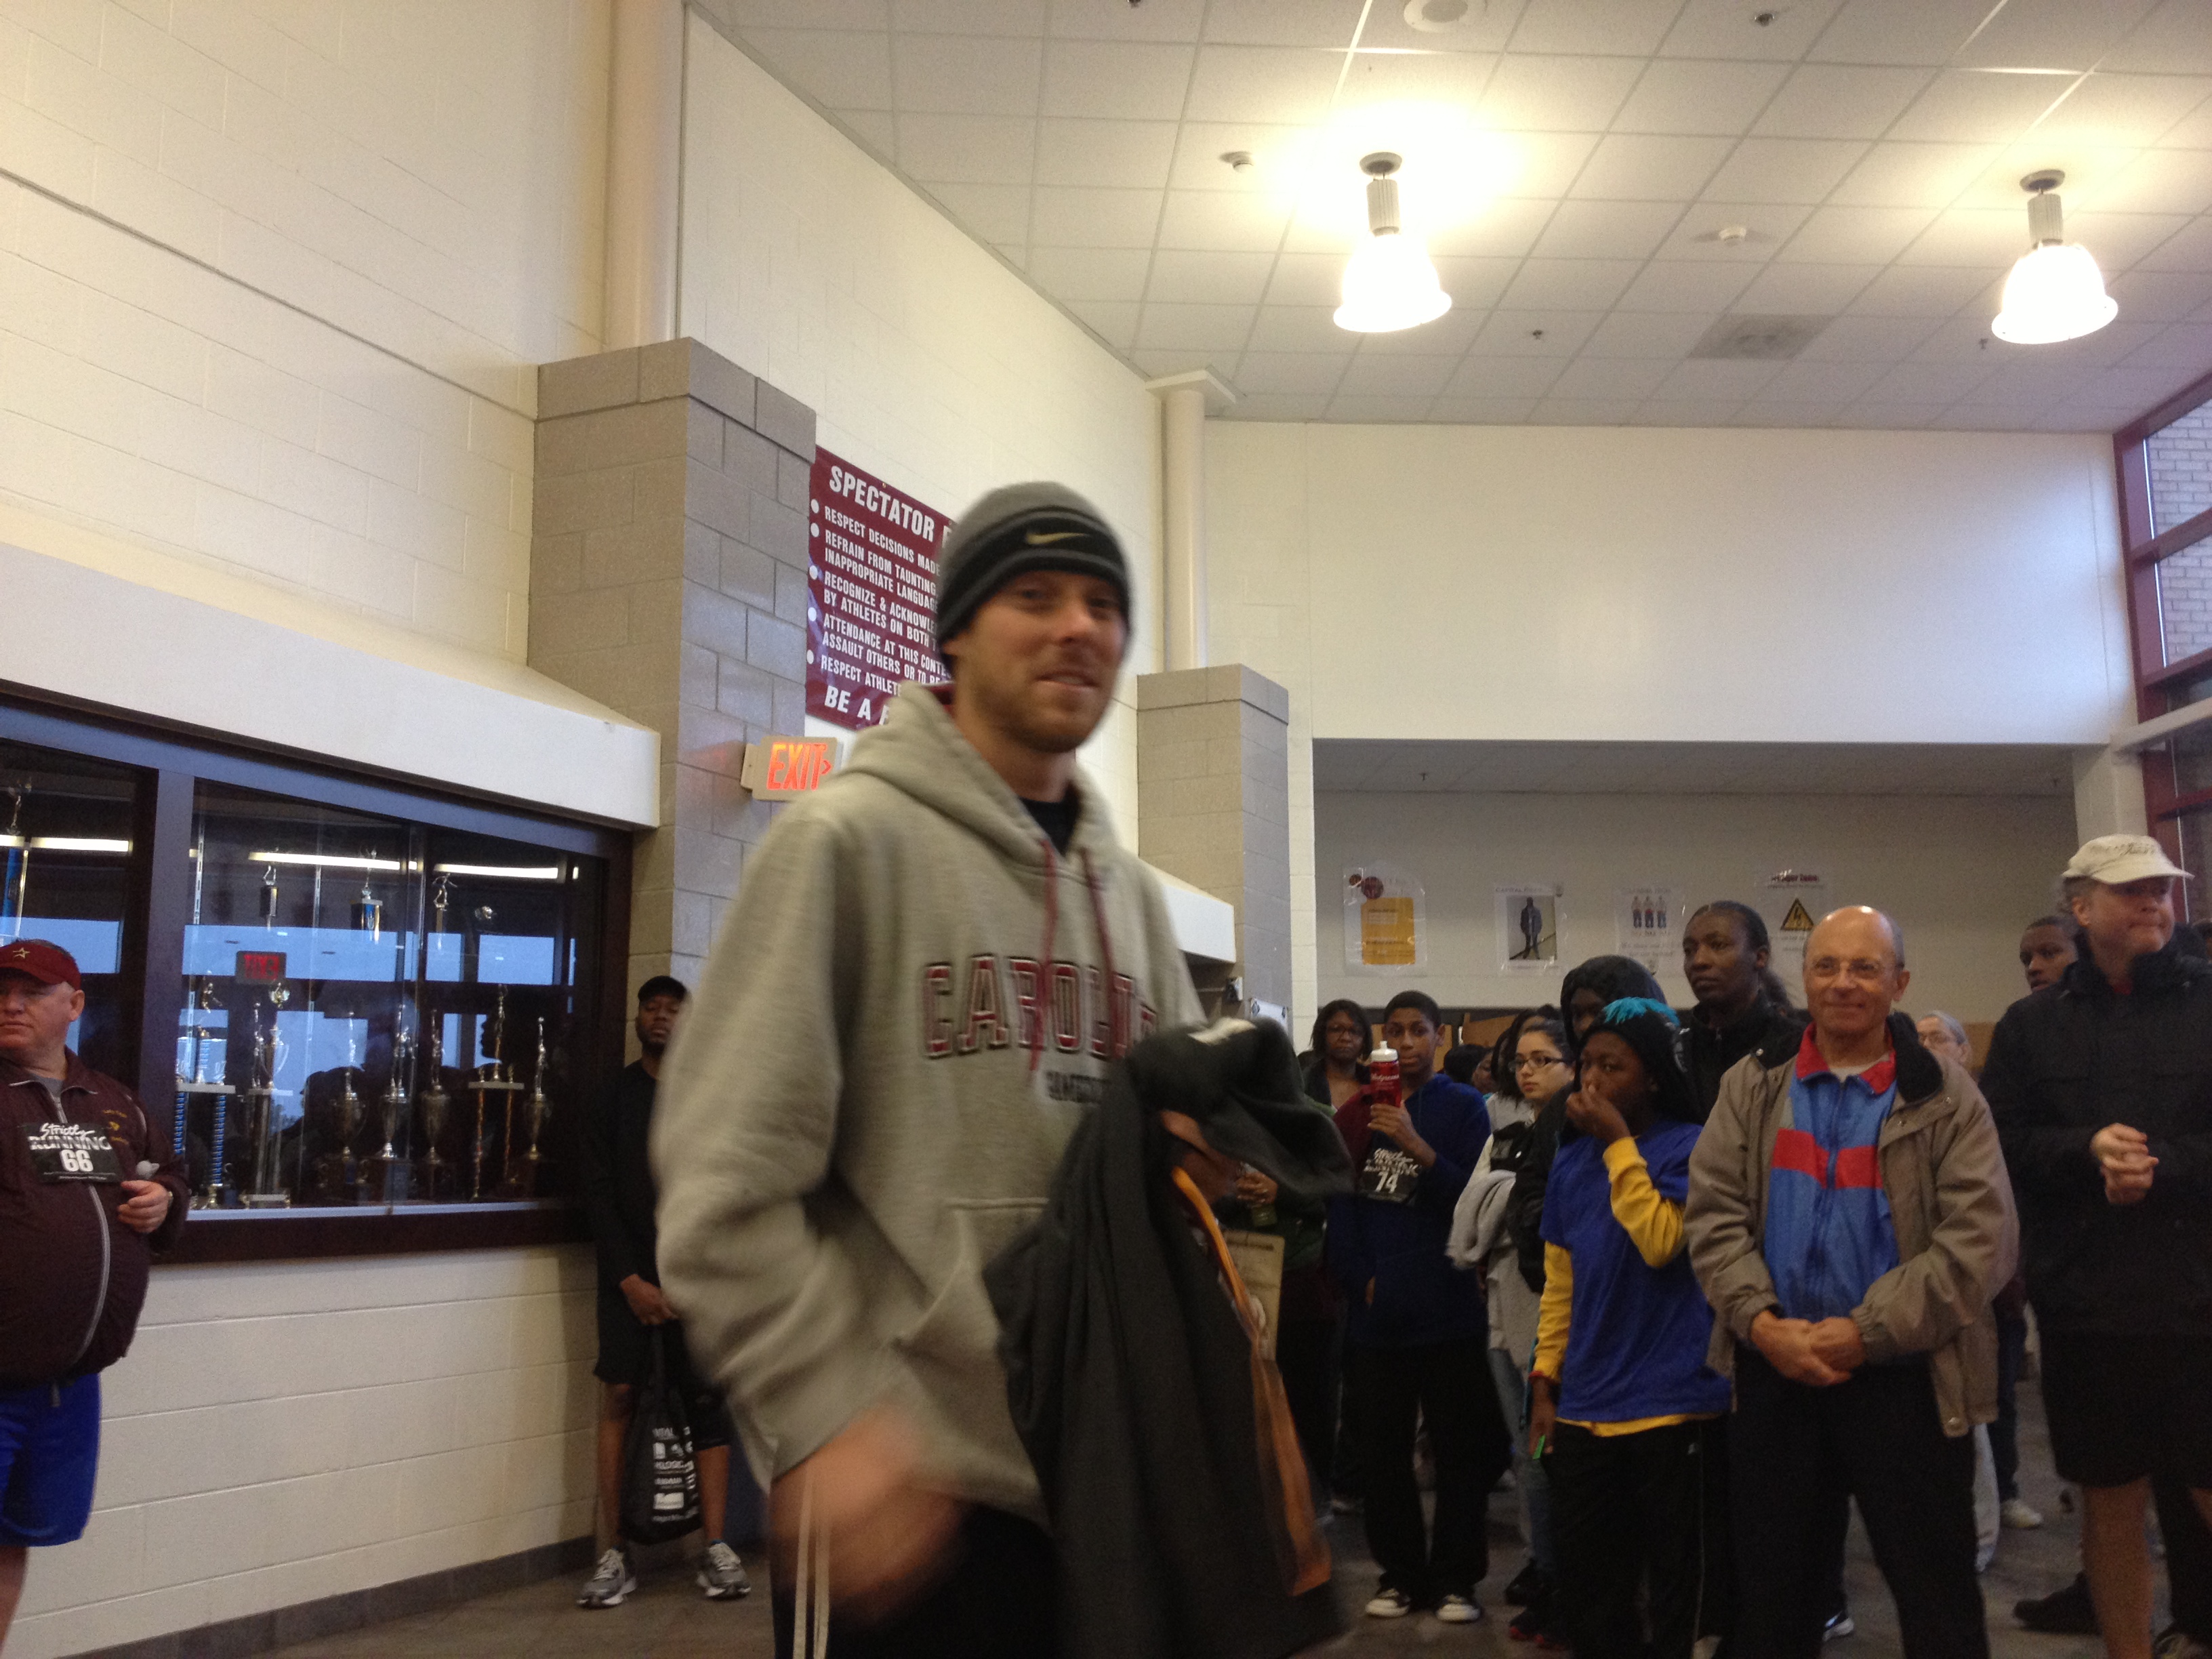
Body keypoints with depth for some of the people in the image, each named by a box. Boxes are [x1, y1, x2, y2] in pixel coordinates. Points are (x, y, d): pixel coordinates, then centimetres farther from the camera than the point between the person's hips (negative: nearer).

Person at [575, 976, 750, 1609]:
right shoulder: (611, 1098, 9)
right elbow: (598, 1194, 3)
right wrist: (631, 1279, -6)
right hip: (629, 1269, 0)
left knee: (708, 1398, -5)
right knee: (619, 1393, -10)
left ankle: (716, 1548, -3)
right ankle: (614, 1553, -5)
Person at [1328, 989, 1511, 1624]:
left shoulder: (1463, 1106, 0)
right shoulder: (1359, 1113, 9)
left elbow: (1474, 1195, -10)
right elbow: (1340, 1203, 8)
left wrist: (1417, 1147, -23)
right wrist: (1358, 1278, -2)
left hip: (1447, 1306, -3)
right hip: (1378, 1311, 3)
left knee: (1459, 1451, 2)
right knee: (1384, 1450, 9)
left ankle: (1455, 1577, 13)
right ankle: (1400, 1572, 21)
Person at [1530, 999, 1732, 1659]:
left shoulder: (1689, 1148, -9)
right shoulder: (1571, 1162, 8)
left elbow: (1661, 1241, -24)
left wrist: (1619, 1142, -21)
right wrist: (1545, 1382, 10)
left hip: (1671, 1410, -6)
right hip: (1583, 1412, 6)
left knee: (1682, 1599, 5)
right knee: (1586, 1593, 14)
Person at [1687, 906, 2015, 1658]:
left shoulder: (1945, 1097, -1)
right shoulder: (1751, 1089, 7)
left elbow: (1981, 1236, -11)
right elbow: (1714, 1213, 1)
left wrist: (1868, 1331, -16)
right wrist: (1760, 1322, -13)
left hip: (1905, 1375, -2)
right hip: (1772, 1370, 3)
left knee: (1936, 1597, 8)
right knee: (1770, 1596, 14)